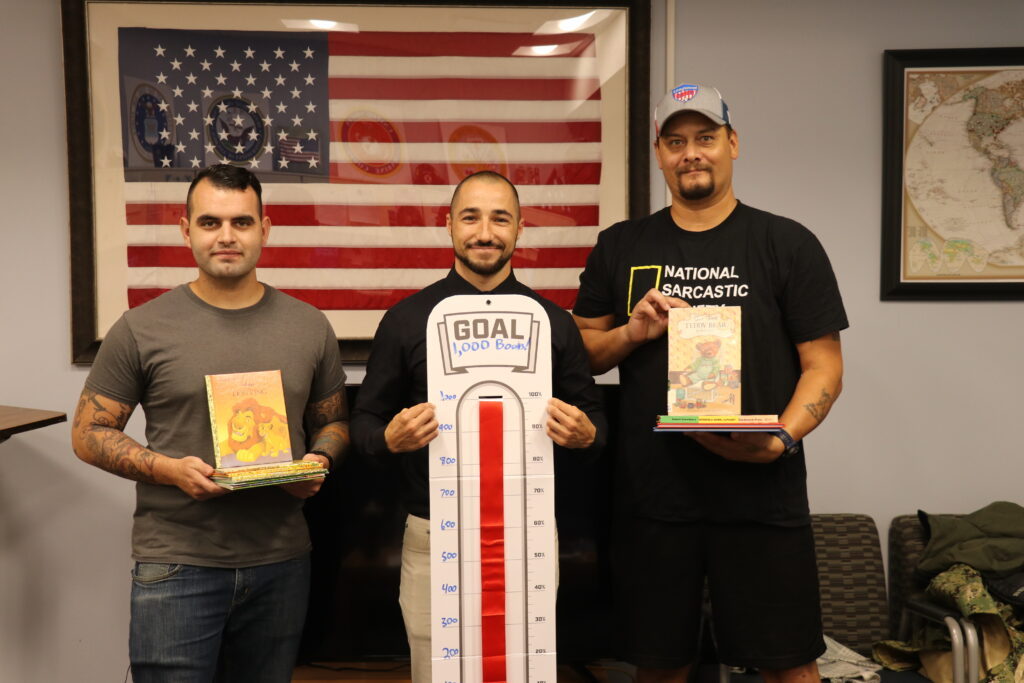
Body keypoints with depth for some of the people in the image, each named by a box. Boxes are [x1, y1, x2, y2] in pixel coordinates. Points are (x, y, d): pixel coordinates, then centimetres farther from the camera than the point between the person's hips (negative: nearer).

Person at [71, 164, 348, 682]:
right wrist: (171, 469, -15)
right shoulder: (142, 329, -3)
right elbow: (88, 433, 1)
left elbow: (333, 422, 14)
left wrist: (319, 462, -8)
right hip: (176, 566, -2)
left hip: (281, 564, 3)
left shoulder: (310, 327, 5)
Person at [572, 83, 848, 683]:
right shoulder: (621, 247, 9)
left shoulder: (788, 244, 2)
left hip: (761, 494, -1)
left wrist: (781, 439, -16)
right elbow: (580, 353, 13)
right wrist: (632, 333, -7)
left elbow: (824, 365, 0)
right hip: (651, 494, 2)